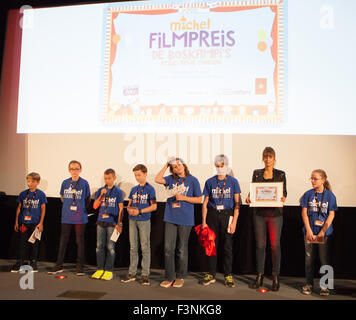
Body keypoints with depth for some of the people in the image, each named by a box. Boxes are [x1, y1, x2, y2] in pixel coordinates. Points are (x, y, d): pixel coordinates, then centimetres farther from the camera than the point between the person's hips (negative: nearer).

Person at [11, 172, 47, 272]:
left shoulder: (41, 194, -2)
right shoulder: (23, 194, 5)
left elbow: (43, 209, 0)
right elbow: (19, 208, 11)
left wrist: (41, 223, -5)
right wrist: (16, 222, 8)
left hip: (35, 223, -2)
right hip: (23, 223, 2)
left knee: (34, 244, 7)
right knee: (21, 243, 4)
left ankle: (33, 264, 19)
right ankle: (18, 264, 14)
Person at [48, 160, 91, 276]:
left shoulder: (84, 183, -4)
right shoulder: (65, 183, 3)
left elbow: (87, 200, 5)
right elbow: (62, 197, 17)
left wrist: (80, 209, 5)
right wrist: (69, 206, 11)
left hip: (80, 217, -2)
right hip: (66, 217, 3)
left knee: (79, 241, 5)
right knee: (63, 240, 10)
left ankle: (80, 266, 14)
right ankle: (59, 265, 21)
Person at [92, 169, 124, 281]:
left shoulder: (118, 191, 0)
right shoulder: (100, 190, 9)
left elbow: (121, 208, 0)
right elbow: (95, 206, 6)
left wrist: (119, 223, -6)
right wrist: (101, 195, -8)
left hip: (112, 223, -3)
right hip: (101, 222, 4)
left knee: (110, 247, -1)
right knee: (100, 246, 6)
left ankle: (109, 270, 8)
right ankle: (100, 269, 16)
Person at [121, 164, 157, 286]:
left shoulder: (150, 189, -3)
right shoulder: (133, 189, 12)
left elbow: (154, 206, -8)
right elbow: (129, 204, 16)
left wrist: (140, 211, -15)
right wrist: (130, 210, -7)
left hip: (144, 221, -5)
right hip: (132, 220, 5)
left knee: (145, 247, -1)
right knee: (133, 247, 10)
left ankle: (145, 274, 6)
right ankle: (132, 273, 18)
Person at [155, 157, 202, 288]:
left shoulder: (192, 180, 0)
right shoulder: (171, 179, 8)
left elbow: (199, 199, 1)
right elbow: (158, 179, -8)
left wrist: (183, 198, -11)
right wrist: (166, 165, -2)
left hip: (185, 219, -2)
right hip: (170, 218, 3)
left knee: (182, 249, 7)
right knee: (168, 248, 2)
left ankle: (180, 277, 22)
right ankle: (169, 277, 13)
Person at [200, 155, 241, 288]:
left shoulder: (233, 181, 2)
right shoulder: (210, 182, 6)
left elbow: (237, 203, 0)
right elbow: (205, 202, 7)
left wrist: (234, 221, -8)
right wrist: (203, 221, 2)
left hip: (227, 214, -1)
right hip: (212, 215, 2)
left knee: (228, 246, 3)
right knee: (212, 245, 6)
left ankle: (228, 275, 16)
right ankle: (211, 275, 18)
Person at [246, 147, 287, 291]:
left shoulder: (280, 174, 5)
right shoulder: (256, 173, 9)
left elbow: (284, 192, 5)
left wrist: (283, 198, -17)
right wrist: (249, 197, -10)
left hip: (275, 213, -1)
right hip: (259, 213, 2)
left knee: (275, 244, 0)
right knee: (260, 244, 6)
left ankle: (275, 277, 13)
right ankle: (259, 276, 17)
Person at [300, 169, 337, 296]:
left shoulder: (330, 195, -3)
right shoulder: (308, 194, 2)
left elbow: (331, 215, -5)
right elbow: (304, 213, 1)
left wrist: (322, 232, -11)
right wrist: (309, 230, -7)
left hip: (324, 232, -1)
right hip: (309, 231, 2)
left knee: (324, 259, 4)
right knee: (309, 259, 7)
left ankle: (324, 286, 18)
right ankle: (309, 284, 20)